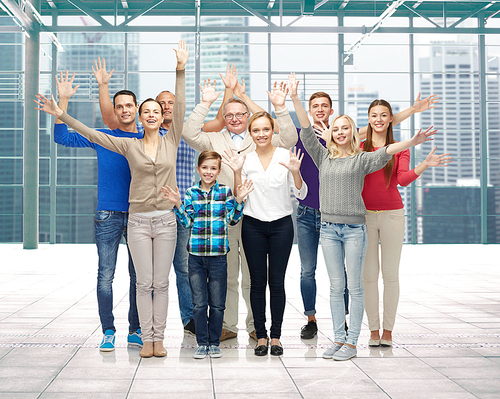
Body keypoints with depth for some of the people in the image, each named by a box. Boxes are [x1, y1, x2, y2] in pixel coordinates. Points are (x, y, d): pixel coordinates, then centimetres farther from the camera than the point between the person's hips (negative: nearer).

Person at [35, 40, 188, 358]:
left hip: (166, 219, 0)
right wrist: (61, 115, -4)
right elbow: (92, 134, 1)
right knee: (144, 283, 3)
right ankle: (147, 339, 12)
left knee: (161, 283, 5)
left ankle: (159, 338, 13)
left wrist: (180, 71, -12)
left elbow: (180, 108, -4)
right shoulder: (129, 146, 3)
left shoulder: (172, 142, 4)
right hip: (138, 220, 0)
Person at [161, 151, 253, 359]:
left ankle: (214, 343, 19)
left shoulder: (225, 192, 3)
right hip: (196, 255, 1)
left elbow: (232, 220, -1)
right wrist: (178, 204, -11)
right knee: (199, 303, 5)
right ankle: (202, 343, 17)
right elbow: (187, 222, 1)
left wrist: (239, 200, -13)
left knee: (217, 303, 6)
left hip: (218, 256, -1)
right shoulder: (190, 193, 6)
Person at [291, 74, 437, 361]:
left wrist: (412, 142, -28)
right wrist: (295, 98, -2)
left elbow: (385, 153, -12)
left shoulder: (361, 159, 3)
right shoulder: (324, 157, 11)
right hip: (328, 227, 3)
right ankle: (339, 339, 14)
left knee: (355, 286, -1)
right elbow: (307, 132, 5)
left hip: (354, 228, -3)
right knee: (336, 287, 7)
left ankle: (352, 342, 4)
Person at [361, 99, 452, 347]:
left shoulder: (399, 149, 5)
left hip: (392, 215, 0)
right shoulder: (359, 147, 6)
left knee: (390, 275, 3)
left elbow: (403, 179, -8)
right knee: (369, 275, 3)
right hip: (365, 215, 0)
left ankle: (388, 330, 13)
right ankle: (373, 330, 12)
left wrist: (425, 165, -23)